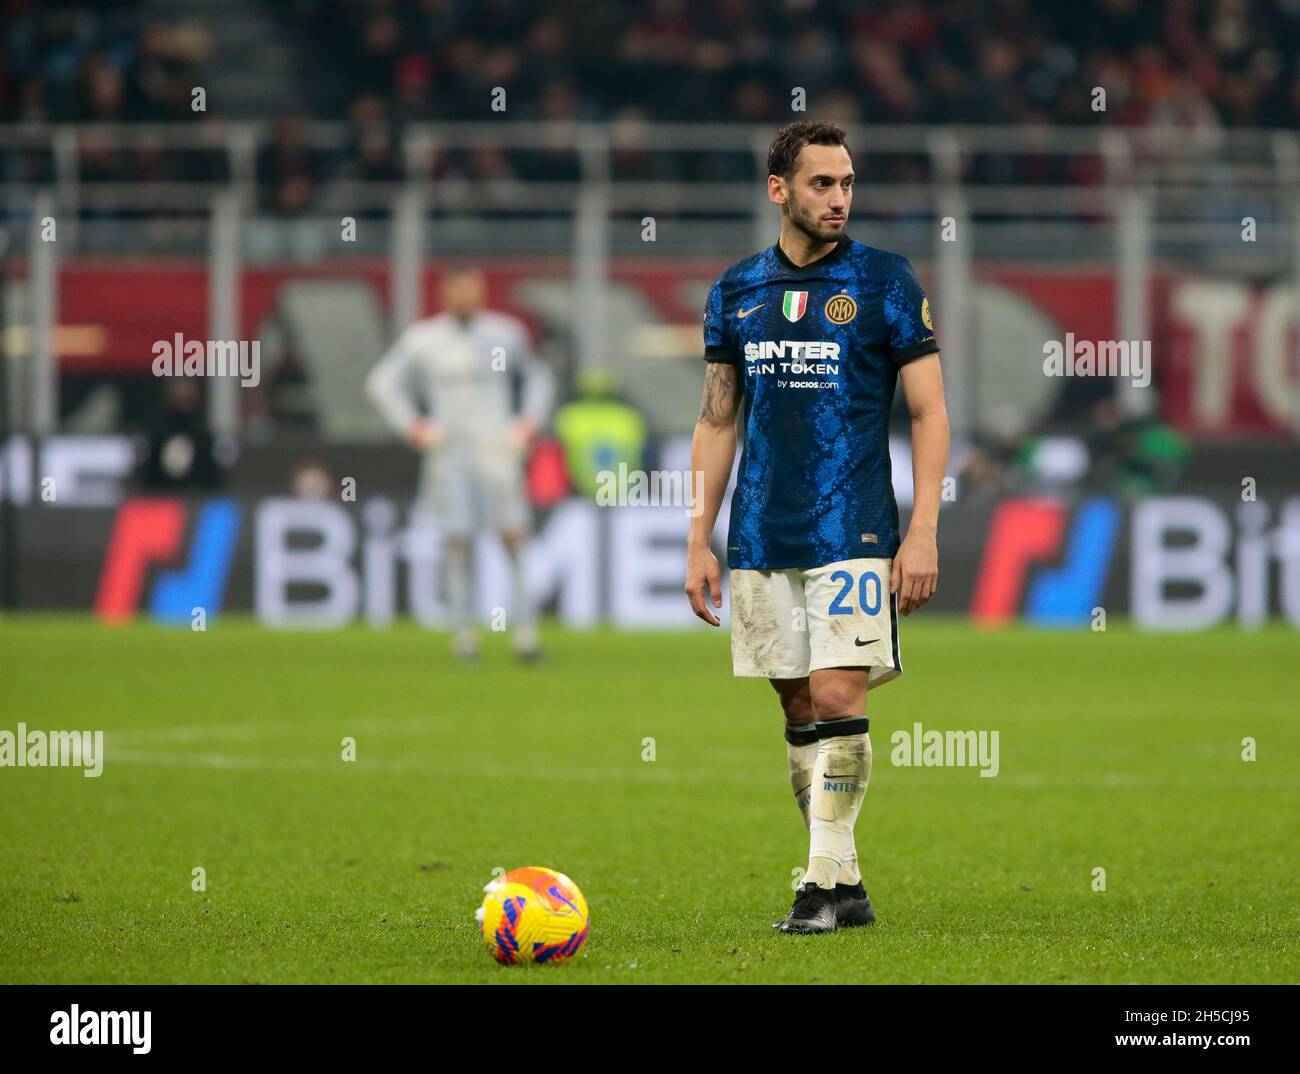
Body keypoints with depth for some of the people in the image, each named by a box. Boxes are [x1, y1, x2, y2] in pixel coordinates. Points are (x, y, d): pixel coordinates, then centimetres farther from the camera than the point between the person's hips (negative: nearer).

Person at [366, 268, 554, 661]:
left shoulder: (506, 332, 7)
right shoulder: (422, 339, 4)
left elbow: (539, 378, 22)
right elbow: (381, 382, 13)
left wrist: (527, 426, 8)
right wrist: (414, 429, 3)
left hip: (497, 449, 0)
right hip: (449, 453, 0)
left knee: (514, 536, -12)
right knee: (457, 542, -5)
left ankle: (524, 626, -9)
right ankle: (462, 629, 4)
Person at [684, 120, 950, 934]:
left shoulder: (885, 281, -1)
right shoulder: (736, 291, 9)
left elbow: (930, 412, -2)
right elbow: (717, 422, 14)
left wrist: (924, 532, -10)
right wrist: (699, 540, 9)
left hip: (853, 531, -4)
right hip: (762, 536, 4)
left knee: (838, 696, -13)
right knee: (800, 706, 6)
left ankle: (826, 882, -8)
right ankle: (846, 886, 13)